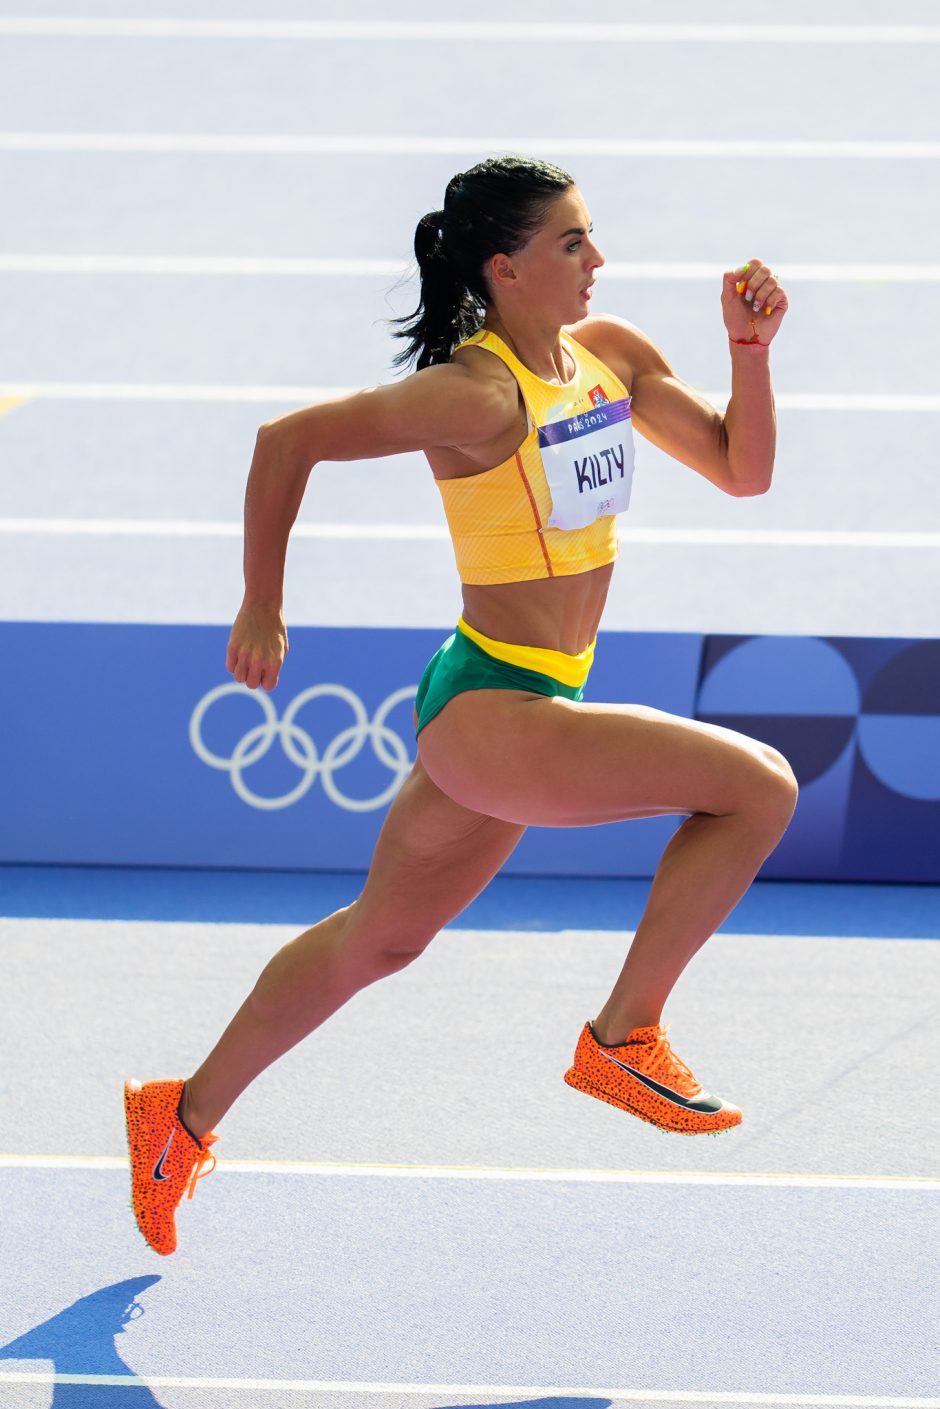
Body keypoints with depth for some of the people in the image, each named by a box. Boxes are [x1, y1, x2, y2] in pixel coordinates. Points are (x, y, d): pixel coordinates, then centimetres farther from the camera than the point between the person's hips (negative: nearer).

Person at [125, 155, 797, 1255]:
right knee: (758, 787, -15)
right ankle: (622, 1039, -7)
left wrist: (750, 348, -5)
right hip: (492, 710, -9)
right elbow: (287, 441, -11)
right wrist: (261, 612, -3)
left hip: (510, 712, 9)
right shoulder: (477, 394, -19)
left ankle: (183, 1118, 35)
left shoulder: (613, 356, 5)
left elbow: (742, 469, 11)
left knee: (380, 937, 22)